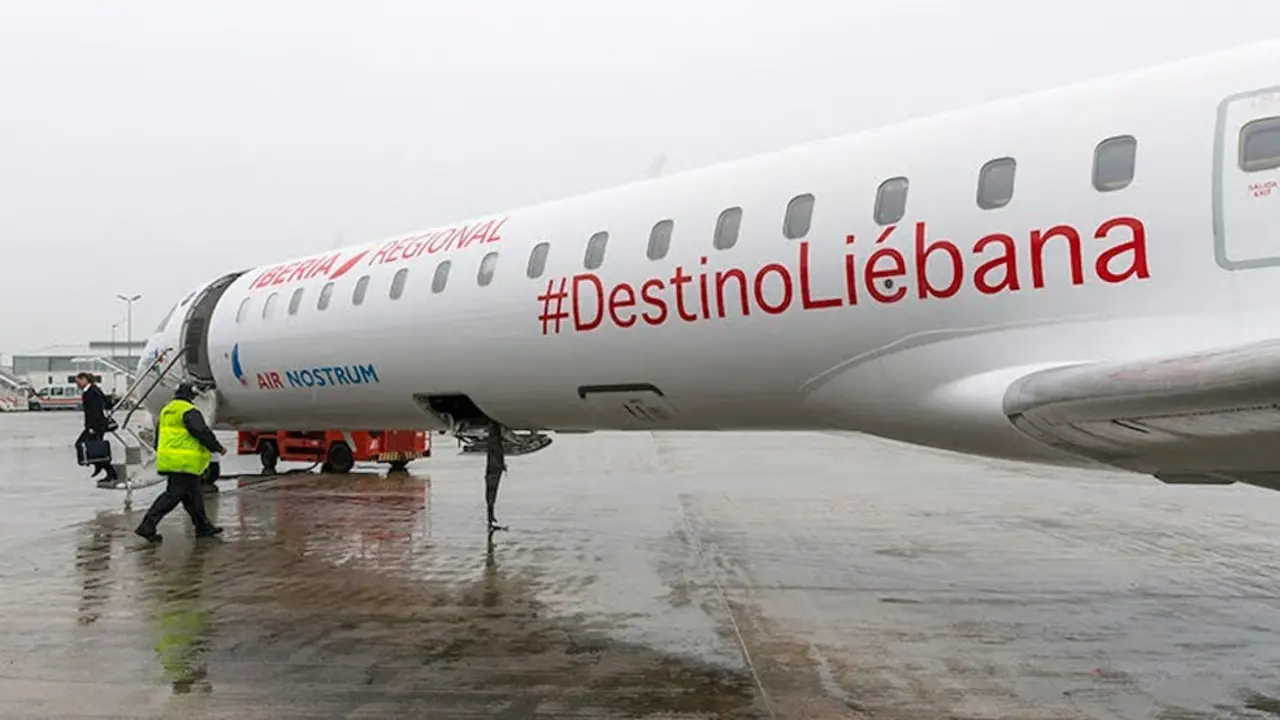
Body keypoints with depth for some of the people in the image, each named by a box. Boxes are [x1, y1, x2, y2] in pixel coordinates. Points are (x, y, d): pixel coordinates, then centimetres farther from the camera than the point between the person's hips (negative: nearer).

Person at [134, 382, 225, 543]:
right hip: (184, 463, -10)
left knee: (192, 495, 15)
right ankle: (147, 526, -10)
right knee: (173, 495, -7)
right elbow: (202, 433, -17)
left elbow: (159, 436, 24)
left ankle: (203, 526, 22)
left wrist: (161, 454, 34)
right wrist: (218, 447, -6)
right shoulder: (189, 412, -12)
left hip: (169, 461, 10)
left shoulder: (166, 411, 17)